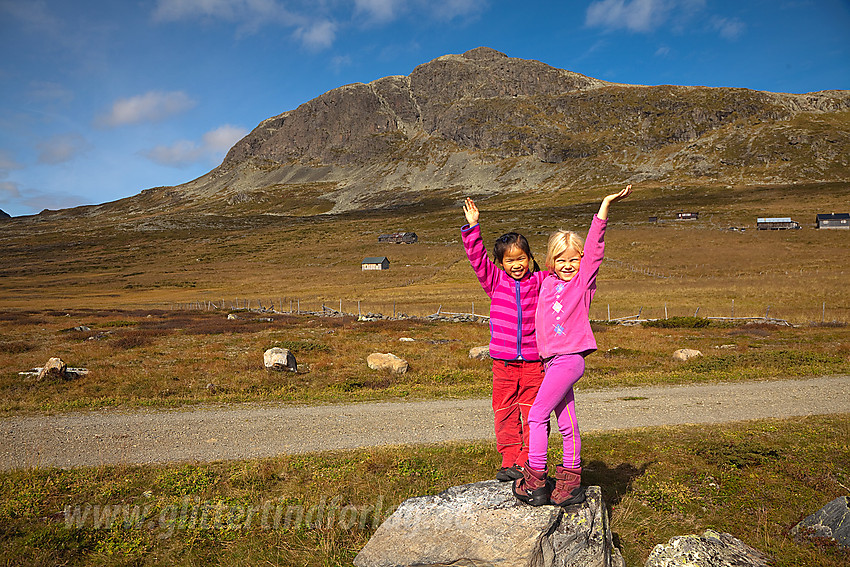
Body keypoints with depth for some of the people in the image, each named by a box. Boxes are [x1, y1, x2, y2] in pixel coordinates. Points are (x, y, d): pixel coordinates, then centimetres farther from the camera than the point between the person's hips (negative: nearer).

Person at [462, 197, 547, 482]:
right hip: (503, 361, 0)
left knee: (532, 414, 3)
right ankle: (509, 461, 17)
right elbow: (478, 258, -4)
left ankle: (527, 462, 13)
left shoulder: (540, 281, 7)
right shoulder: (495, 281, 4)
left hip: (533, 361, 0)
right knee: (505, 414, 6)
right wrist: (472, 228, -13)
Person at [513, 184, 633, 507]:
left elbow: (594, 247, -10)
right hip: (553, 360, 7)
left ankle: (535, 484, 0)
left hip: (569, 358, -7)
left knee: (537, 416, -7)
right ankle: (569, 485, 19)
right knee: (567, 425, 12)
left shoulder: (584, 278, -1)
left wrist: (605, 205, -15)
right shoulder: (548, 282, 14)